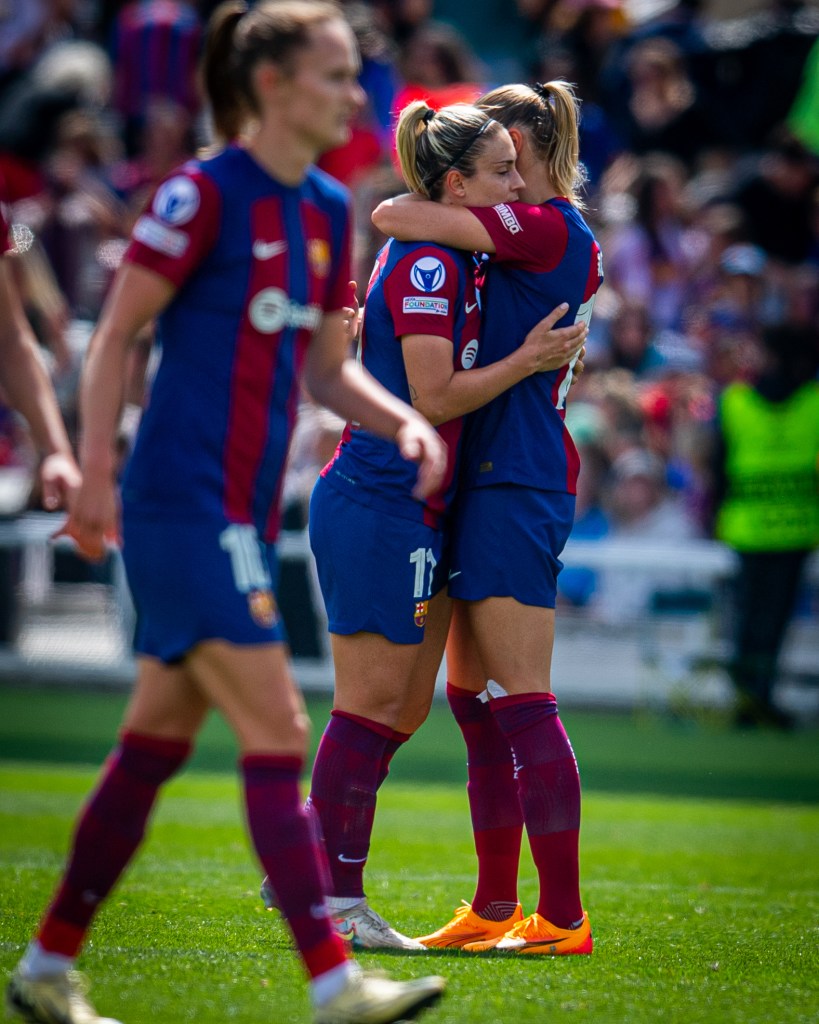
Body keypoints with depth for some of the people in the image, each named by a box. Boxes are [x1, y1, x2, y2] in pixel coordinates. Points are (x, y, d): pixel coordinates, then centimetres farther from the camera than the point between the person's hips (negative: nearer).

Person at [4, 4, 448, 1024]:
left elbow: (325, 368, 20)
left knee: (157, 742, 12)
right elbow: (114, 335, -10)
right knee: (277, 732, -11)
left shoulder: (326, 210, 13)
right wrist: (95, 473, -17)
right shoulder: (204, 193, -11)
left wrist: (404, 421, 3)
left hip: (246, 514, 8)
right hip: (183, 506, -8)